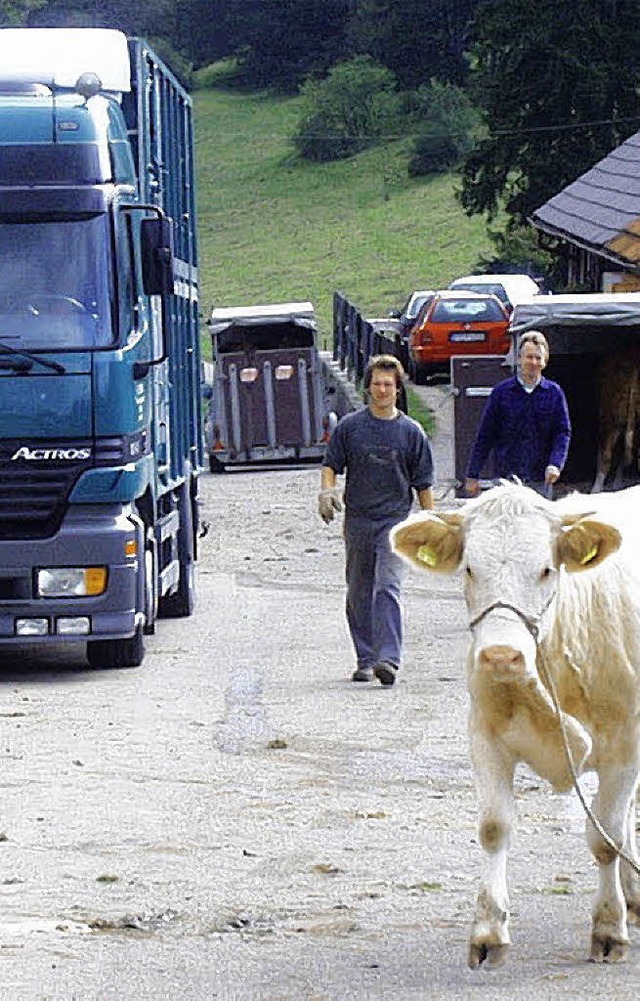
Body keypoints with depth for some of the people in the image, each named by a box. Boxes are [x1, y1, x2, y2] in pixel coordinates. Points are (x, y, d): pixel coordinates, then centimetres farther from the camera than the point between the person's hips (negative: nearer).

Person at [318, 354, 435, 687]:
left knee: (387, 588, -16)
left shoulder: (410, 431, 4)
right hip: (357, 519, 2)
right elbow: (331, 464, 10)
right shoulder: (350, 426, 5)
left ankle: (388, 659, -24)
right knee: (359, 593, 8)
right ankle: (365, 659, 18)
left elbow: (423, 482, 8)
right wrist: (327, 490, -10)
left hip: (395, 519, -2)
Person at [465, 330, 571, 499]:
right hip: (506, 478, -1)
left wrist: (555, 464, -13)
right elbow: (485, 436, 8)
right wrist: (472, 475, 5)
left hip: (541, 480, 1)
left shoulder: (554, 393, 8)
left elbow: (563, 433, 5)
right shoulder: (501, 392, 5)